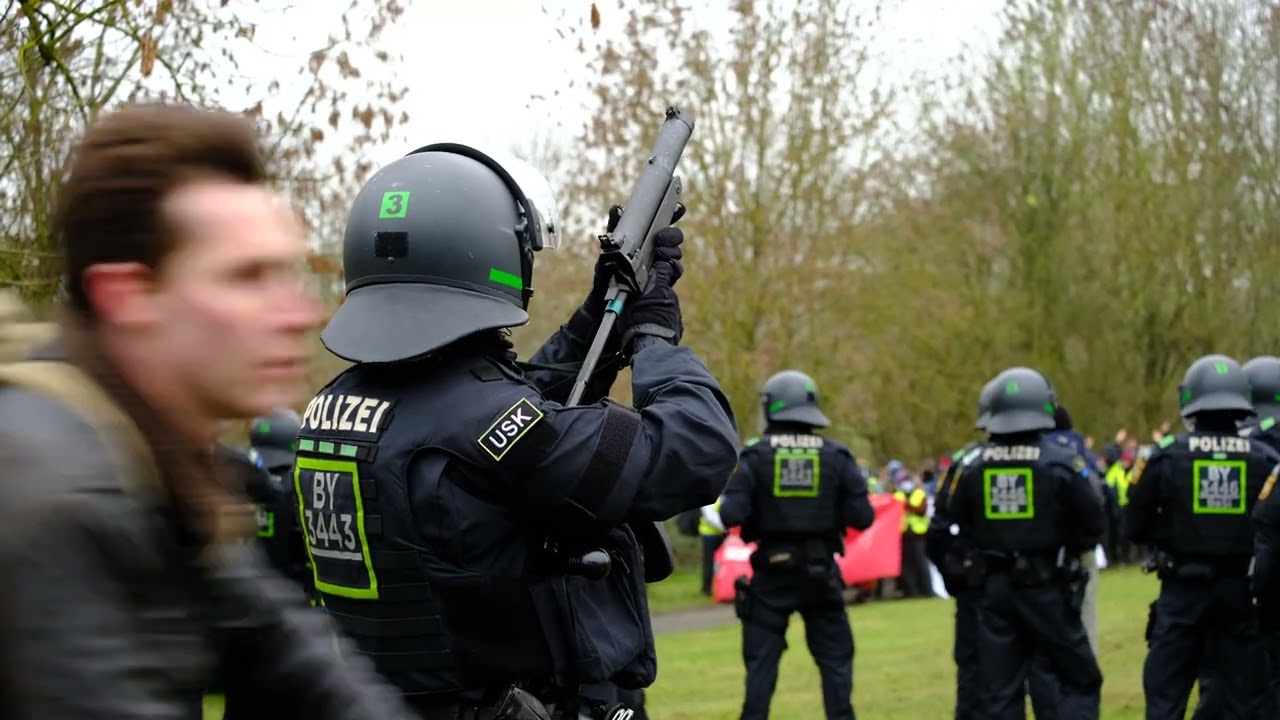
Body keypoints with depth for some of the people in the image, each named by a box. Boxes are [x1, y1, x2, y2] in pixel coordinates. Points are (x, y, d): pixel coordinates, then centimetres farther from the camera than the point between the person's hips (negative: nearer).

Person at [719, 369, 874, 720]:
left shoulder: (755, 456, -7)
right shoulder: (837, 457, -2)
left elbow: (731, 516, -15)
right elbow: (862, 518, -6)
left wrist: (758, 517, 7)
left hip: (772, 571, -1)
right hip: (820, 572, 1)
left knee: (761, 662, 7)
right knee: (835, 659, 11)